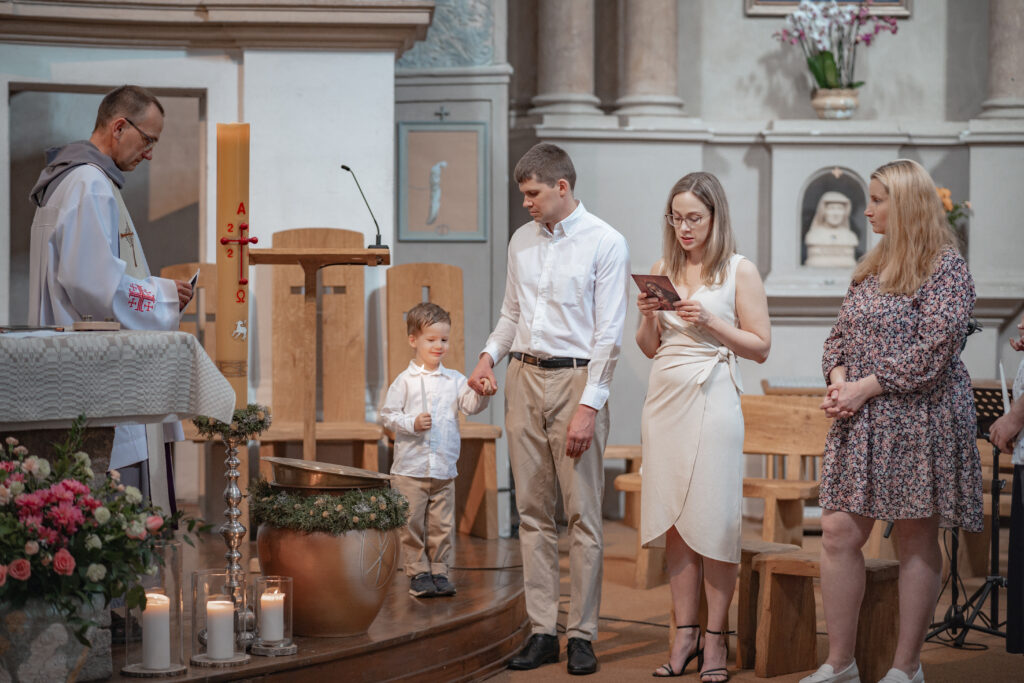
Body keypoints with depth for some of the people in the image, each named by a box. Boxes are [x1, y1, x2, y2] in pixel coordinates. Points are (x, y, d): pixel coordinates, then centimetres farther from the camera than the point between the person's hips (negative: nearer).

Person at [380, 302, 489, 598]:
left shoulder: (454, 379, 7)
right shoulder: (405, 381, -1)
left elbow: (470, 405, -4)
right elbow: (387, 414, -1)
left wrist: (481, 392, -23)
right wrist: (411, 423, -15)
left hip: (444, 468, 3)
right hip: (410, 467, -3)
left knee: (442, 523, 5)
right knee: (412, 522, 0)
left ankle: (439, 571, 15)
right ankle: (418, 572, 10)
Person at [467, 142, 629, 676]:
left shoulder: (605, 243, -6)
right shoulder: (521, 241, 12)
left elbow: (608, 334, -10)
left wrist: (587, 407, -15)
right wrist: (488, 357, 3)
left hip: (576, 378, -6)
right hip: (523, 378, 6)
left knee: (582, 515, -3)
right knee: (532, 513, 7)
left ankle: (582, 635, 2)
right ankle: (542, 632, 11)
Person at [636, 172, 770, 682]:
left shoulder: (740, 272, 0)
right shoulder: (662, 270, 12)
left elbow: (760, 347, -1)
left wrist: (710, 321, -12)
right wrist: (649, 316, -3)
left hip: (711, 398, -4)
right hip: (665, 398, 4)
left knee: (712, 520, -5)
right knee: (672, 520, 4)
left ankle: (715, 640, 3)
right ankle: (684, 634, 10)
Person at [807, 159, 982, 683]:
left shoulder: (946, 267, -7)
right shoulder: (872, 266, 16)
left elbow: (932, 351, -15)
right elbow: (840, 334, 18)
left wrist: (863, 389, -15)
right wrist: (838, 379, -3)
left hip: (920, 421, -7)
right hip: (861, 424, 7)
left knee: (916, 541, 1)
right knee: (838, 533, 0)